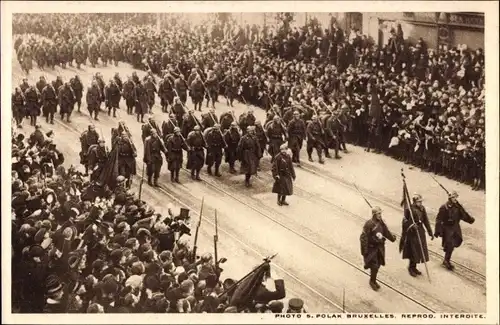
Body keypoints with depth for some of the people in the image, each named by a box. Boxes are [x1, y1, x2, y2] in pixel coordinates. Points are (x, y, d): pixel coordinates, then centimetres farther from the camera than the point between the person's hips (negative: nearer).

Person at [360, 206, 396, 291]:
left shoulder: (381, 223, 0)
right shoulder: (369, 224, -22)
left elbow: (386, 232, 19)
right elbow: (364, 237, -20)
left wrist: (392, 237, 31)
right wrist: (364, 250, -20)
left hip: (380, 247, 7)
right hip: (372, 248, -7)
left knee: (378, 265, 14)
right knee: (374, 266, -5)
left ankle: (373, 281, 33)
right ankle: (372, 281, 17)